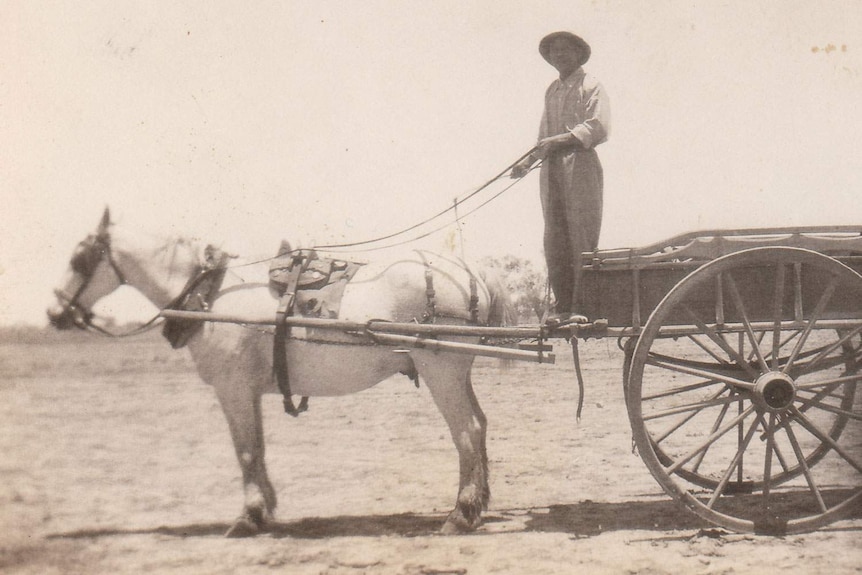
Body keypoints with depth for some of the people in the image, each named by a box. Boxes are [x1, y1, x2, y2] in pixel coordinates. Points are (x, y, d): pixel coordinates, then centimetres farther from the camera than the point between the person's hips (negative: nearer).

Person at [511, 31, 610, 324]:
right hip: (552, 168, 7)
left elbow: (598, 127, -13)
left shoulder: (591, 87, 2)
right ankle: (563, 306, 4)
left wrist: (560, 140, -21)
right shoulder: (552, 90, 23)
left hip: (580, 167, -7)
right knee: (555, 241, 2)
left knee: (582, 239, -10)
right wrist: (528, 161, 22)